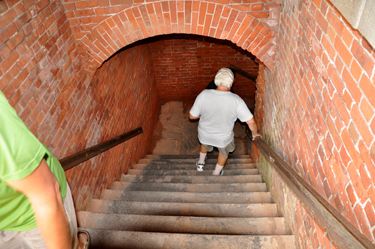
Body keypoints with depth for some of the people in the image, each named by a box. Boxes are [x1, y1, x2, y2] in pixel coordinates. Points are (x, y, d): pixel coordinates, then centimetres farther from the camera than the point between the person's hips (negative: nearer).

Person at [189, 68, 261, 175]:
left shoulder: (204, 94, -24)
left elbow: (192, 116, -14)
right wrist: (255, 133, -1)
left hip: (204, 135, 2)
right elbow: (251, 121, -22)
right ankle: (217, 173, 53)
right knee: (224, 151, 33)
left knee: (205, 144, 38)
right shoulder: (236, 100, -27)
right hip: (223, 138, -1)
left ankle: (200, 163, 60)